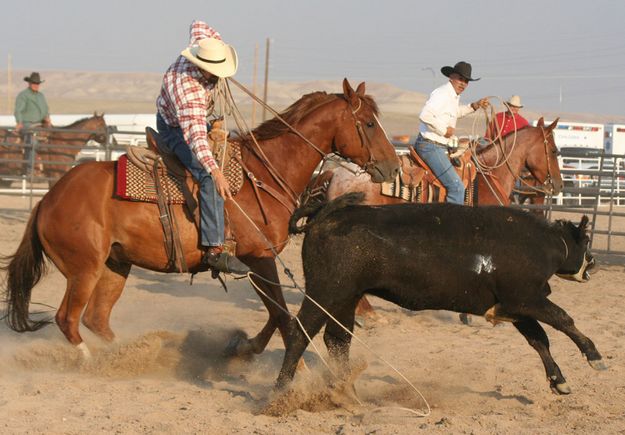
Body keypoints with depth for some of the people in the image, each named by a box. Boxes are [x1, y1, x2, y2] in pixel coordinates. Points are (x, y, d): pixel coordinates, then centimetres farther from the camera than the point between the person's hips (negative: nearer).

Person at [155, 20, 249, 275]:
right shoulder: (187, 88, -40)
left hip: (197, 120, 10)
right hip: (176, 130, -10)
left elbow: (199, 26, 9)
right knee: (210, 180, -28)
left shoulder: (203, 46, -17)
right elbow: (196, 135, -51)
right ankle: (213, 250, -35)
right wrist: (215, 171, -62)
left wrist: (222, 46, -4)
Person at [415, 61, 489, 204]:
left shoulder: (455, 96, 15)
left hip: (440, 146, 11)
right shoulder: (442, 93, -16)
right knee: (456, 187, -15)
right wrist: (445, 130, -20)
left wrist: (474, 106, 28)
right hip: (430, 146, -11)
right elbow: (425, 115, -30)